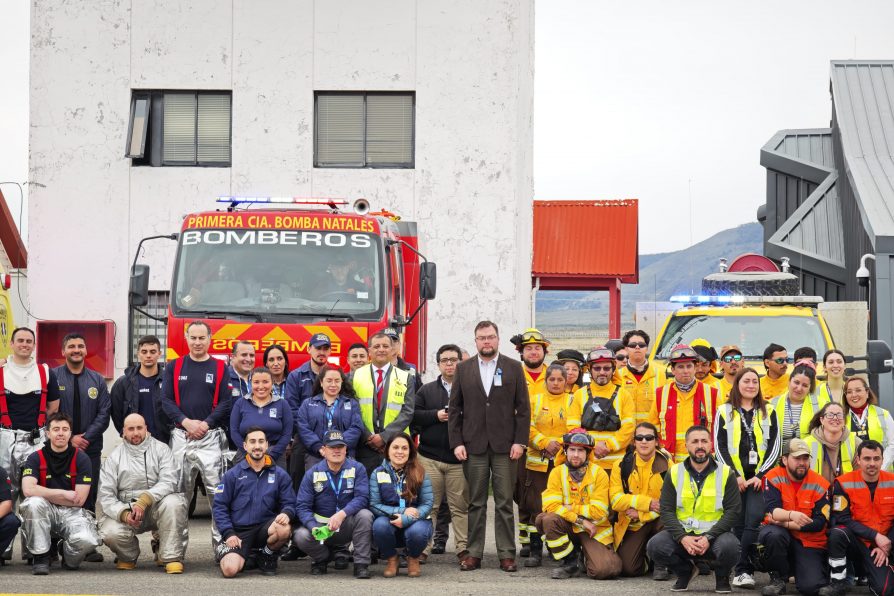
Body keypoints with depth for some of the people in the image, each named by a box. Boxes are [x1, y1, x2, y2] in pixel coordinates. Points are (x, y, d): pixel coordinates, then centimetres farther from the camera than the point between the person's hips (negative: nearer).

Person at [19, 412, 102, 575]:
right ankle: (40, 556, -15)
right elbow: (28, 490, -19)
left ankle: (69, 555, 10)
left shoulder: (81, 458, -2)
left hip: (72, 513, 0)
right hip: (46, 513, 0)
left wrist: (46, 495, -8)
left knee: (87, 541, -31)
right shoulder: (36, 458, -1)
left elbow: (79, 500, -7)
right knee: (32, 503, -34)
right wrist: (64, 494, -17)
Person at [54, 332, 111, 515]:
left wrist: (86, 437, -9)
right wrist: (70, 438, -11)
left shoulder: (97, 380, 8)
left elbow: (104, 414, 4)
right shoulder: (53, 377, -1)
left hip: (90, 448, 2)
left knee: (89, 495, 3)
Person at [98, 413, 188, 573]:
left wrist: (145, 500, -29)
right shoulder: (114, 457, 6)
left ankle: (171, 557, -19)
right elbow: (106, 495, -2)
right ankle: (128, 555, 9)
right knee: (110, 533, -29)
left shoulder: (161, 449, 3)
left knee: (173, 503, -34)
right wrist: (123, 514, -22)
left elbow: (168, 482, -13)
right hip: (125, 508, 1)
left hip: (155, 506, -1)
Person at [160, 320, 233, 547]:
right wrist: (186, 422, -11)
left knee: (217, 490, -8)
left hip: (211, 436, -2)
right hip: (180, 437, 2)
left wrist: (205, 424, -12)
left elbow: (226, 403, 0)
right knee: (178, 491, 5)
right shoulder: (174, 367, 10)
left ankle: (221, 540, -7)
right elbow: (166, 400, 3)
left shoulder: (220, 368, 6)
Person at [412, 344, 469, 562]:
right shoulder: (426, 390, 12)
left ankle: (463, 548, 6)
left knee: (460, 506, 1)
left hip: (458, 458, -1)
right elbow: (413, 415, 2)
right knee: (428, 504, 1)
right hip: (430, 457, 1)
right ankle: (423, 548, 5)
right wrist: (436, 415, -9)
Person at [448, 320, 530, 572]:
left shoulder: (513, 368, 6)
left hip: (504, 446, -1)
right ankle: (474, 554, 8)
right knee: (476, 503, 4)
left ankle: (507, 554, 4)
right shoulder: (464, 369, 9)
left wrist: (520, 442, -5)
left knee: (504, 502, 0)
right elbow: (454, 409, 8)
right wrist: (456, 442, -1)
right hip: (473, 447, 1)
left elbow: (523, 408, 3)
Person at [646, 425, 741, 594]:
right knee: (655, 546, -26)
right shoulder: (674, 473, 2)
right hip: (682, 533, 2)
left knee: (729, 546, -35)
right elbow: (666, 510, -3)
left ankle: (722, 575, 3)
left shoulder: (726, 473, -2)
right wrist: (682, 537, -21)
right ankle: (685, 571, 7)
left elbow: (733, 510, -8)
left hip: (714, 534, -2)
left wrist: (709, 537, -21)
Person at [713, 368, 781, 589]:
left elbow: (775, 447, 5)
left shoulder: (768, 412, 11)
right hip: (734, 477, 1)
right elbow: (720, 447, 3)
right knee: (738, 524, -3)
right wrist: (735, 475, -7)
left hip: (760, 477, -1)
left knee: (754, 519, -17)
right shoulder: (724, 411, 9)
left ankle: (742, 570, -18)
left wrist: (760, 475, -6)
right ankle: (745, 570, 3)